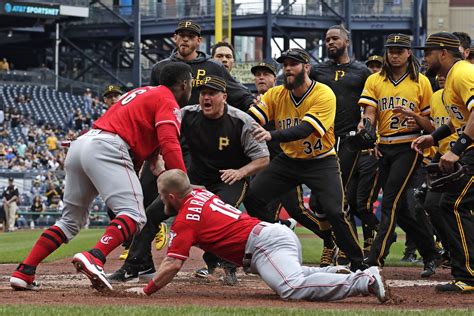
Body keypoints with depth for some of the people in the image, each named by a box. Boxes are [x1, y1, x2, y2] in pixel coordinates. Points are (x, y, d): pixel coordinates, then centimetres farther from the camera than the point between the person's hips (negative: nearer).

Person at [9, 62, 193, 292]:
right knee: (134, 215, -18)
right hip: (107, 149, -9)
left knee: (72, 220, 17)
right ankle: (94, 258, -43)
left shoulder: (142, 92, 31)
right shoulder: (168, 103, 4)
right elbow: (170, 145, -12)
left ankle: (24, 272, 8)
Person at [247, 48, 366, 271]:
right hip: (288, 160, 5)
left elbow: (306, 129, -33)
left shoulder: (324, 94, -19)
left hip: (321, 162, -5)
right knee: (252, 196, -7)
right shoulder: (276, 94, -4)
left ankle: (358, 264, -1)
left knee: (334, 211, -20)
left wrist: (272, 135, -47)